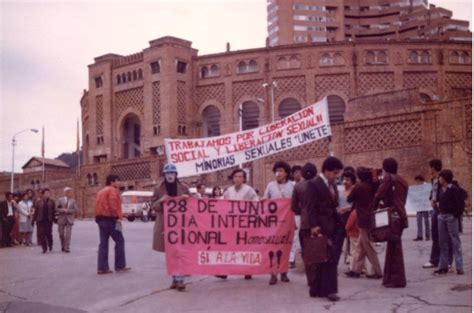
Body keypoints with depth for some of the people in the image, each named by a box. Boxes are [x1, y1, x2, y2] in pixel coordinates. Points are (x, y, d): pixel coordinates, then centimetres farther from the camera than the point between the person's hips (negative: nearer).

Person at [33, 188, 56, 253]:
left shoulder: (51, 202, 4)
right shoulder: (38, 202, 4)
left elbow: (54, 211, 5)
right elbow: (36, 211, 6)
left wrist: (54, 218, 1)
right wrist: (34, 220, 4)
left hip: (49, 220, -1)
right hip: (40, 220, 1)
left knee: (48, 233, -2)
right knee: (41, 234, -1)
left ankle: (50, 245, 26)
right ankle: (44, 248, 9)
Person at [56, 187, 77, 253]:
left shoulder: (73, 201, 5)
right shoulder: (60, 200, 3)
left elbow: (75, 210, -2)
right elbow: (57, 209, -2)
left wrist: (68, 211, -14)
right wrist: (63, 210, -17)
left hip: (69, 219, 0)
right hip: (61, 219, 0)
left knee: (68, 234, -8)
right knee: (61, 234, 8)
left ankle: (67, 248, -4)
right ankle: (63, 246, 28)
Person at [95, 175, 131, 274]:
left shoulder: (100, 192, 22)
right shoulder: (112, 190, -7)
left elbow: (99, 206, 18)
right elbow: (113, 205, -20)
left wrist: (99, 218, 15)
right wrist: (118, 217, -18)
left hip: (100, 219, 9)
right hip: (110, 219, -9)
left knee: (103, 243, 6)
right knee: (120, 241, 0)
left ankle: (102, 268, 2)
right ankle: (120, 266, 1)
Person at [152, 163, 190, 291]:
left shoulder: (183, 188, 5)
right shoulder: (158, 189, 5)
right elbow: (154, 206, 6)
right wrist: (160, 201, -14)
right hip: (165, 224, 1)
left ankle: (180, 279, -6)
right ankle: (175, 278, 18)